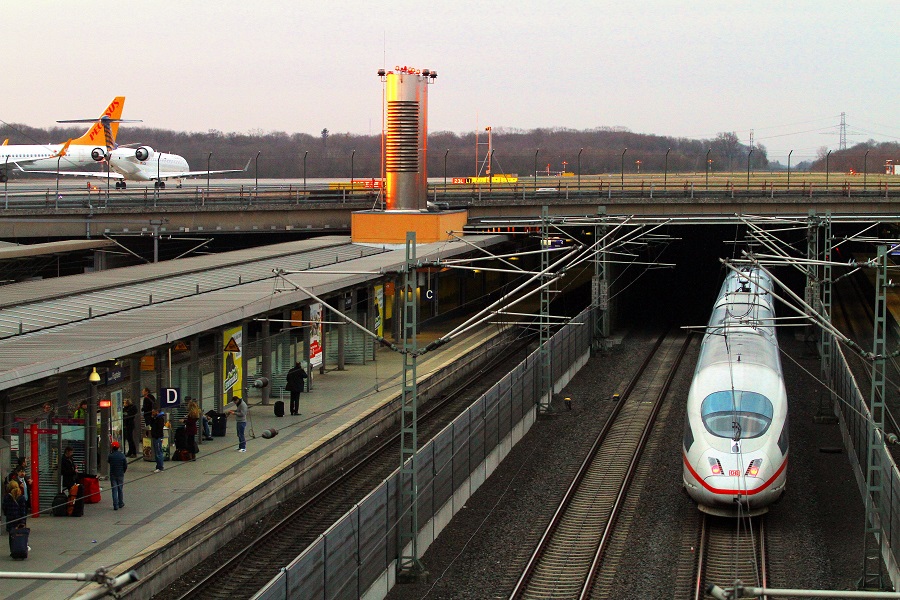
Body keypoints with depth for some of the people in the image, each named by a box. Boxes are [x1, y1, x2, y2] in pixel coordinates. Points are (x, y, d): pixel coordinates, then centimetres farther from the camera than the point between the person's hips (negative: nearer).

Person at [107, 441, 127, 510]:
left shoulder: (111, 456, -10)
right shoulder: (122, 455, -5)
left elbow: (108, 461, 13)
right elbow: (126, 466, -1)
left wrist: (110, 451, 15)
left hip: (113, 475, -1)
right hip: (120, 475, 1)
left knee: (114, 490, 1)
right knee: (120, 490, 14)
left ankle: (115, 505, -5)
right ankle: (121, 504, 24)